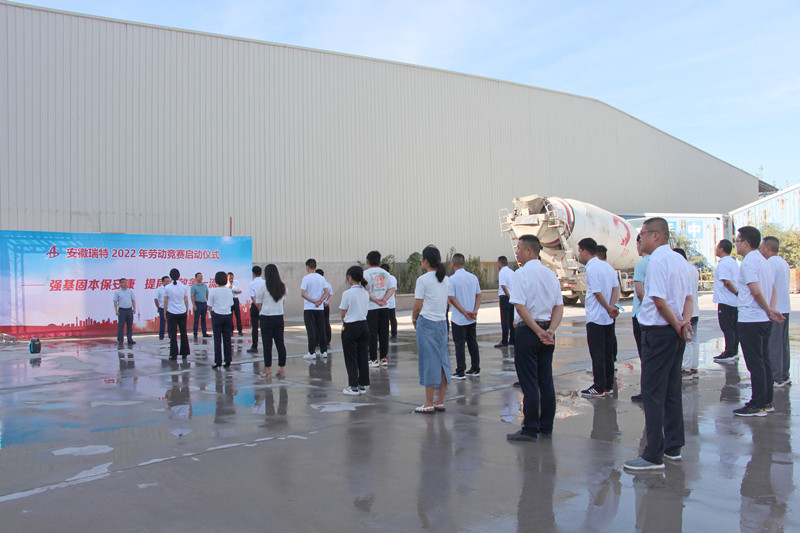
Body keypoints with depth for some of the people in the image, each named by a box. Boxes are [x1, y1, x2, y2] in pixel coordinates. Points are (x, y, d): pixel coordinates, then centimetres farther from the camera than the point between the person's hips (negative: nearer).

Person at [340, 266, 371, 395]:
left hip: (350, 328, -6)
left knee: (351, 359, 4)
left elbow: (343, 314, -8)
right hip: (364, 325, 6)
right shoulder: (365, 293, 3)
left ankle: (354, 387, 9)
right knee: (363, 357, 11)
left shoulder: (347, 294, -15)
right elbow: (365, 310, 8)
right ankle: (363, 385, 17)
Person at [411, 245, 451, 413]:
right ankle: (440, 402, 16)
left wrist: (414, 319, 8)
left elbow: (418, 305, -11)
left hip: (427, 323, -6)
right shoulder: (446, 279, 10)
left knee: (429, 361, -2)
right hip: (442, 322, 7)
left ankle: (429, 404, 3)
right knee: (443, 360, 10)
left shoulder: (423, 280, -10)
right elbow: (446, 302, 12)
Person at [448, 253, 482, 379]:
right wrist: (474, 311, -4)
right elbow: (478, 296, 4)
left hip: (459, 319, -5)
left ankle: (460, 372, 5)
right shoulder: (474, 277, 5)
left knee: (459, 345, 2)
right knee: (473, 343, 14)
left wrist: (464, 312, -13)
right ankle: (475, 370, 21)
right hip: (472, 319, 5)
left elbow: (452, 299, -16)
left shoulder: (452, 279, -13)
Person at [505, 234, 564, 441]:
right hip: (547, 333, 7)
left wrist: (538, 331, -14)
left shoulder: (521, 274, -11)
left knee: (529, 382, -1)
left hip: (527, 330, -6)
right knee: (546, 380, 12)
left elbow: (520, 307, -18)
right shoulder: (551, 274, 10)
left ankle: (530, 430, 4)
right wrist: (550, 330, -4)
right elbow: (559, 307, 6)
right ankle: (546, 427, 19)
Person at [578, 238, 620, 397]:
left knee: (597, 354, -1)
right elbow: (616, 287, 3)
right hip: (609, 318, 8)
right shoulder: (608, 266, 10)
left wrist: (609, 308, -6)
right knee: (608, 353, 12)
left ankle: (599, 388, 3)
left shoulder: (591, 269, -15)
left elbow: (598, 293, -18)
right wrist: (612, 307, -8)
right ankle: (608, 386, 18)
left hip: (595, 318, -8)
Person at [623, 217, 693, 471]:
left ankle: (654, 455, 0)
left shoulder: (657, 261, -17)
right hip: (674, 333, 9)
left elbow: (659, 300, -20)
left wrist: (677, 325, -9)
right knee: (672, 390, 15)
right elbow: (688, 296, 14)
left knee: (652, 393, -4)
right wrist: (685, 320, 0)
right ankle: (673, 447, 25)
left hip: (658, 331, -9)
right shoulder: (679, 260, 12)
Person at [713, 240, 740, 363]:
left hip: (726, 301, -9)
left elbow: (727, 282, -22)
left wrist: (737, 293, -14)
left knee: (727, 328, -5)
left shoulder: (723, 264, -15)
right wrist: (739, 294, 15)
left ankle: (729, 354, -2)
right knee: (734, 328, 12)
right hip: (735, 302, 9)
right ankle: (734, 352, 16)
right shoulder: (734, 263, 15)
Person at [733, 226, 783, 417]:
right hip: (764, 320, 10)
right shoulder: (763, 261, 15)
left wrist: (769, 310, -9)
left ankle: (758, 405, 0)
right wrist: (771, 310, 1)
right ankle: (767, 402, 21)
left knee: (755, 364, -4)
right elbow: (774, 290, 14)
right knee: (764, 361, 14)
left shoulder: (748, 263, -15)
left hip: (750, 320, -10)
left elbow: (756, 291, -22)